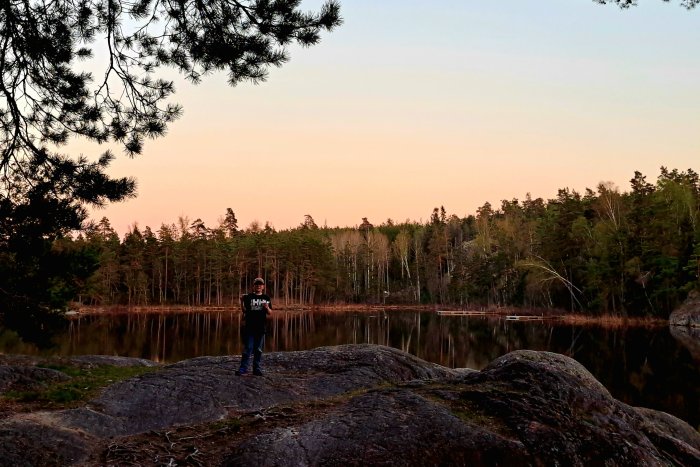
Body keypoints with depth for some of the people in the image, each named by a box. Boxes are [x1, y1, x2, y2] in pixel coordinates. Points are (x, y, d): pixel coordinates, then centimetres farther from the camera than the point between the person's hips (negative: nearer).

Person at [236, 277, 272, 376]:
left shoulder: (266, 298, 10)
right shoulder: (248, 297, 2)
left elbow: (269, 313, 11)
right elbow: (244, 310, -2)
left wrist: (267, 307, -9)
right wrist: (242, 301, -17)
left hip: (261, 327, 3)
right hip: (249, 327, -3)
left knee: (258, 349, 9)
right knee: (247, 349, -4)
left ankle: (257, 369, 16)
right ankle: (243, 369, 0)